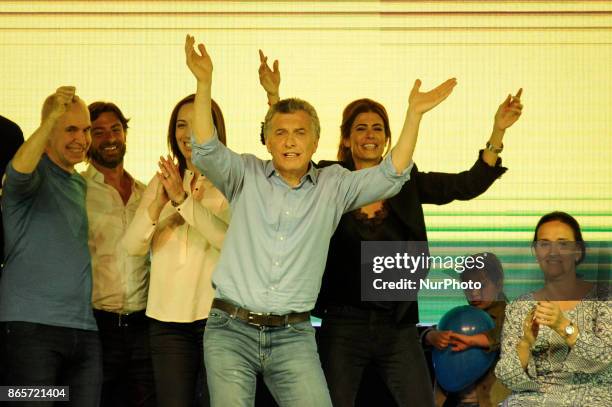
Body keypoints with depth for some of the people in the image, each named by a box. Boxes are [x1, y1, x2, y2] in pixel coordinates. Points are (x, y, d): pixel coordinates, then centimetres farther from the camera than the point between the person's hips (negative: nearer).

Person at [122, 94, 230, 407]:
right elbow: (133, 246, 1)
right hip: (167, 317, 4)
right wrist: (158, 204, -17)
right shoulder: (162, 182, 12)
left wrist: (183, 199, -25)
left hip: (216, 313, -4)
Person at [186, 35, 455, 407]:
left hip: (293, 336, 1)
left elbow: (390, 177, 1)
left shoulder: (333, 186, 10)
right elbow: (207, 152, -9)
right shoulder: (247, 176, 6)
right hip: (231, 330, -1)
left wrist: (414, 114, -6)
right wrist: (205, 83, -19)